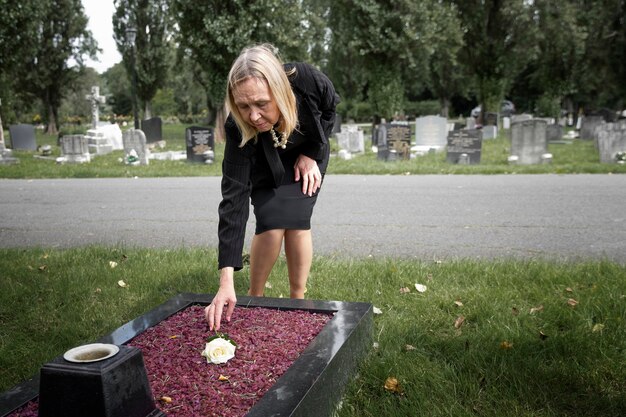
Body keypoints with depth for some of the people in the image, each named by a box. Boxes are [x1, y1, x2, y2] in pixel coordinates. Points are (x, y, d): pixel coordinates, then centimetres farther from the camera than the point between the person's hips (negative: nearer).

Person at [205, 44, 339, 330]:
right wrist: (226, 280, -44)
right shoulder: (239, 130, -37)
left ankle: (298, 300, 4)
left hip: (307, 156, 1)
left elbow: (330, 109, -10)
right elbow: (234, 199, -39)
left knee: (295, 220, -14)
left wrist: (311, 155, -16)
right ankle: (254, 298, 4)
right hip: (265, 165, -1)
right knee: (272, 223, -19)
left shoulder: (308, 81, -37)